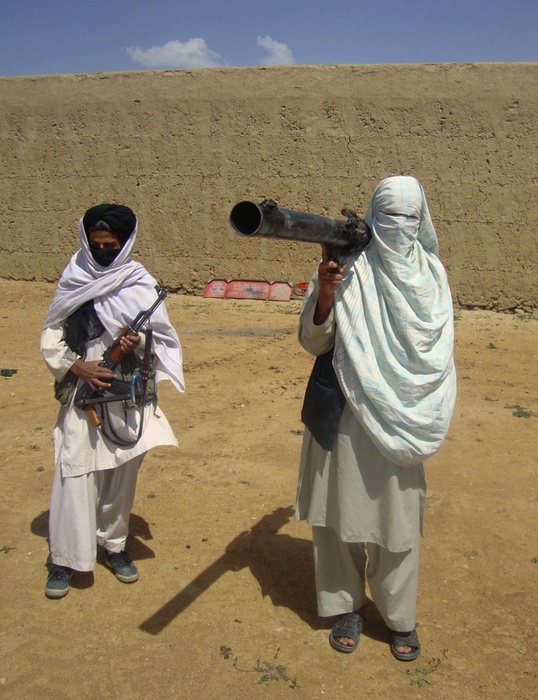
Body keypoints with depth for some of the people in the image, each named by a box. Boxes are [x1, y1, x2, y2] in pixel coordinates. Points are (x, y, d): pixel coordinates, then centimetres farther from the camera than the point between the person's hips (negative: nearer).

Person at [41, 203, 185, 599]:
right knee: (74, 471, -2)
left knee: (121, 471, 10)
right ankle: (65, 557, 10)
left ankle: (114, 543, 28)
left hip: (128, 396, 1)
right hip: (82, 394, 0)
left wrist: (138, 344, -17)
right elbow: (51, 339, 4)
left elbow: (161, 340, 4)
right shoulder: (72, 282, 1)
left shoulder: (141, 284, 0)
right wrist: (77, 366, -12)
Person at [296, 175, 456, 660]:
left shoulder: (431, 273, 5)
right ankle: (347, 606, 29)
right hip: (347, 414, -1)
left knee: (399, 516, 8)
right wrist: (324, 294, -22)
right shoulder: (347, 267, -3)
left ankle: (400, 616, 28)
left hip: (403, 419, 1)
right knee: (343, 510, 8)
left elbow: (439, 347, 5)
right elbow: (314, 342, -8)